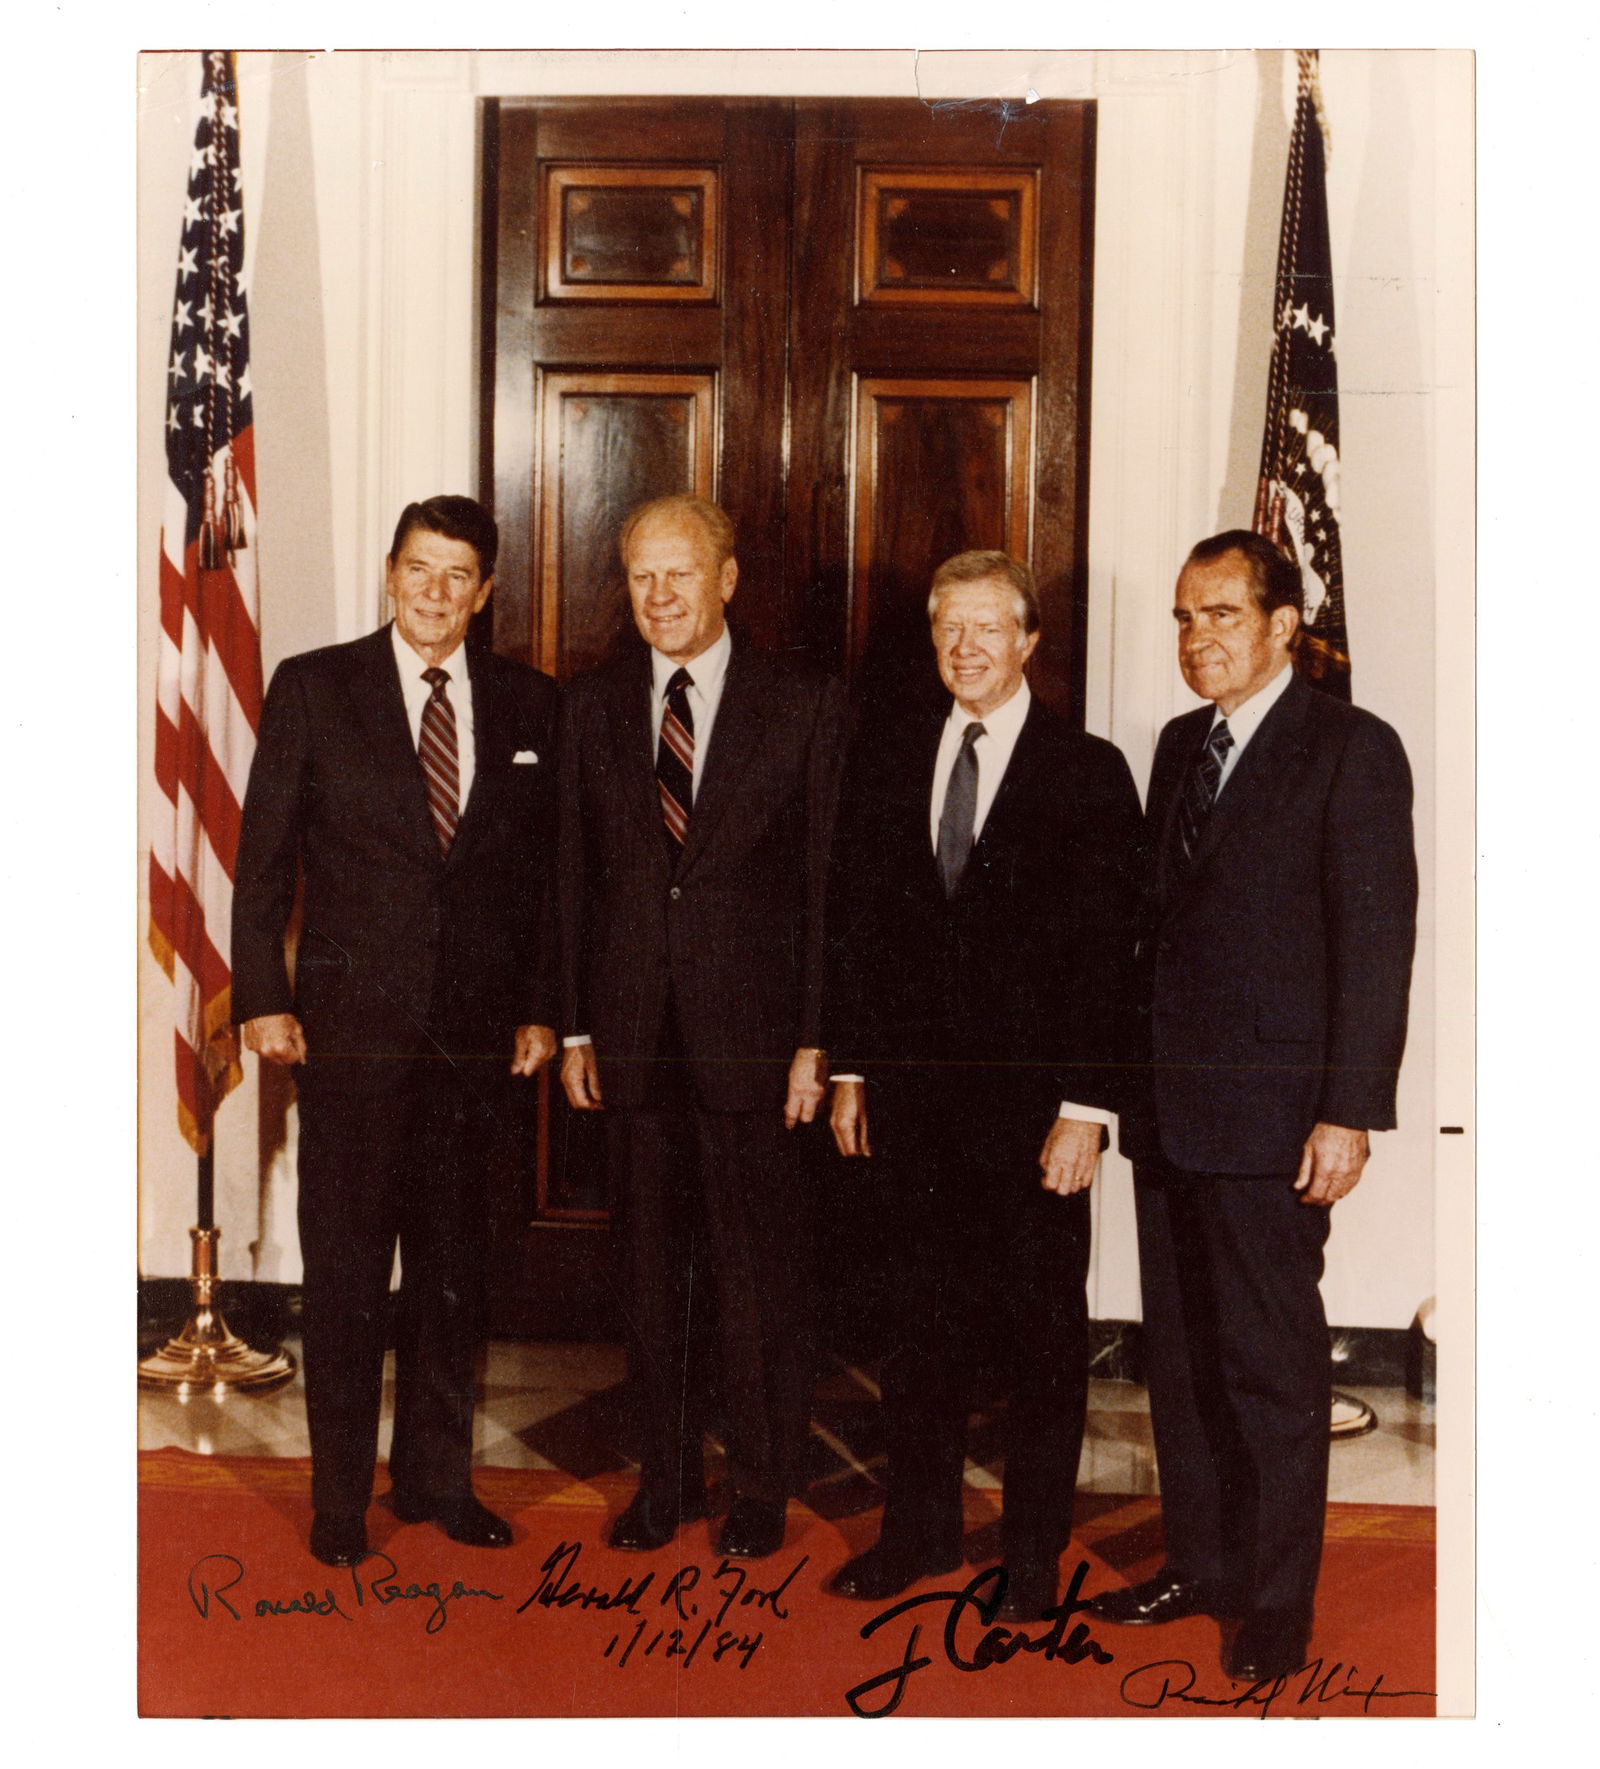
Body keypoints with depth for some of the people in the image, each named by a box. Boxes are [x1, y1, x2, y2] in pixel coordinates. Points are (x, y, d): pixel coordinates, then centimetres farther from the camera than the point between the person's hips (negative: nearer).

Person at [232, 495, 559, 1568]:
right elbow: (265, 855, 0)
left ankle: (438, 1477, 27)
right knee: (346, 1269, 5)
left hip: (476, 1029, 2)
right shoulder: (313, 687, 1)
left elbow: (546, 869, 8)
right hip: (351, 1020, -2)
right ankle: (341, 1497, 20)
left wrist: (541, 1007, 4)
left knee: (455, 1267, 11)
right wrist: (263, 997, -5)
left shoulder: (529, 705, 6)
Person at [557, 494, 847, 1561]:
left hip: (751, 1034, -3)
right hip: (633, 1033, 3)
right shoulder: (595, 706, 8)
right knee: (650, 1271, 12)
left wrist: (814, 1041, -8)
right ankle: (666, 1477, 28)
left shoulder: (805, 705, -2)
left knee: (758, 1273, 5)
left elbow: (827, 883, -3)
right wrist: (574, 1028, 4)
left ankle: (763, 1490, 22)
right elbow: (575, 879, 9)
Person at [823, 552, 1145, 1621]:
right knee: (922, 1316, 14)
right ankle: (922, 1530, 30)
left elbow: (1106, 950, -8)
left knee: (1044, 1328, 9)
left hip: (1032, 1100, -3)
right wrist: (850, 1069, 7)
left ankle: (1035, 1550, 25)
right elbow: (857, 924, 11)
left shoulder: (1089, 772, -5)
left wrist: (1087, 1110, -12)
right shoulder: (888, 761, 8)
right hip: (912, 1092, 4)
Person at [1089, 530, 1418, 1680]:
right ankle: (1199, 1564, 29)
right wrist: (1138, 1077, 11)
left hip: (1270, 1115, -7)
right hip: (1169, 1108, 7)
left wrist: (1350, 1112, -16)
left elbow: (1377, 939, -11)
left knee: (1272, 1366, 3)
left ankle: (1276, 1601, 17)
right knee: (1180, 1356, 14)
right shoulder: (1183, 744, 14)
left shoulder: (1351, 750, -7)